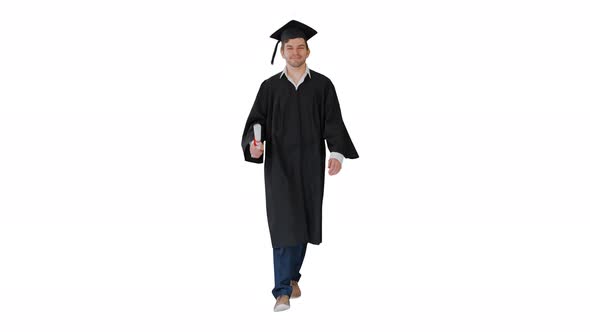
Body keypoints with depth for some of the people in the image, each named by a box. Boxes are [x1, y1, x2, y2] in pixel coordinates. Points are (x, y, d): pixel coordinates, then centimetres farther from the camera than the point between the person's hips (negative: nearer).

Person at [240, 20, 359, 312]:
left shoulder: (322, 85, 4)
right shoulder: (270, 87, 4)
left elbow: (333, 122, -2)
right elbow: (256, 121, 0)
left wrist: (337, 152, -19)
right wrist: (254, 145, -21)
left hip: (310, 164, 1)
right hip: (280, 165, -1)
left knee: (302, 223, 11)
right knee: (284, 224, -10)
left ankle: (292, 276, 32)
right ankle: (283, 292, -9)